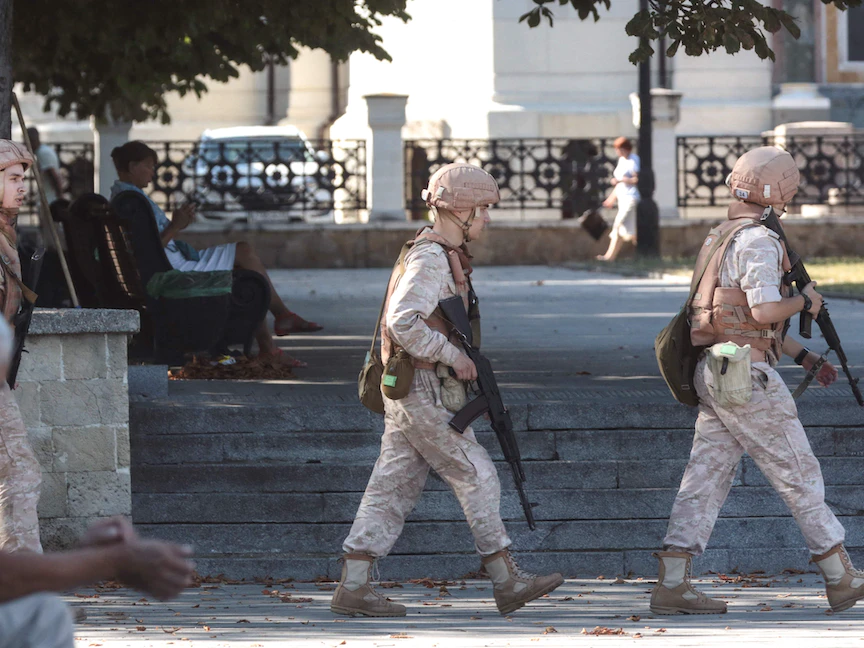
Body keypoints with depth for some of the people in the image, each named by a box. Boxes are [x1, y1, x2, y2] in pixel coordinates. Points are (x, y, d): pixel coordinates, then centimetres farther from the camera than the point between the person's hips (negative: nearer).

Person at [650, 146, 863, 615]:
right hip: (746, 375, -9)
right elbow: (765, 311, -25)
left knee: (706, 477, 5)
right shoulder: (758, 241, -13)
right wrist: (805, 302, -6)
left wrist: (805, 357, 25)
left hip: (713, 375, 9)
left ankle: (672, 585, -2)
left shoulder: (721, 238, 19)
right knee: (799, 475, 1)